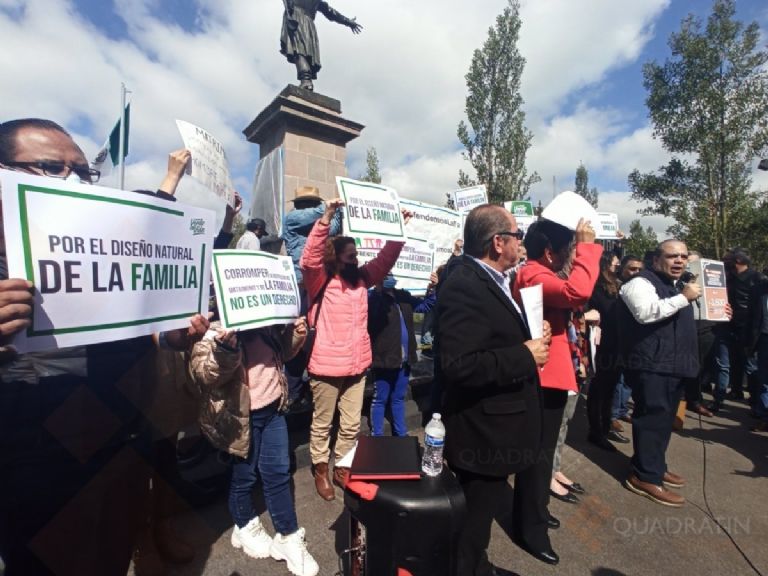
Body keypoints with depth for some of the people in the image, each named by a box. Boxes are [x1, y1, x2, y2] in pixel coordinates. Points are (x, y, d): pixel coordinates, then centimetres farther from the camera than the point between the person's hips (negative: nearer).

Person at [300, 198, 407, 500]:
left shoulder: (362, 278, 6)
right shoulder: (320, 280, -9)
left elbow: (386, 258, 6)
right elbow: (309, 257, -27)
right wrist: (326, 217, -35)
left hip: (356, 366, 5)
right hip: (326, 367, -5)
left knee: (351, 426, 18)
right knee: (322, 425, 14)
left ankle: (342, 469, 38)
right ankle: (321, 471, 35)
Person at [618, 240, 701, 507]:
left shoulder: (673, 286, 22)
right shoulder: (642, 283, -12)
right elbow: (646, 312, -31)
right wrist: (684, 298, -26)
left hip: (672, 365, 10)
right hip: (651, 366, -10)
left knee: (663, 419, 18)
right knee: (653, 418, -7)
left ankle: (655, 466, 32)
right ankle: (645, 477, 3)